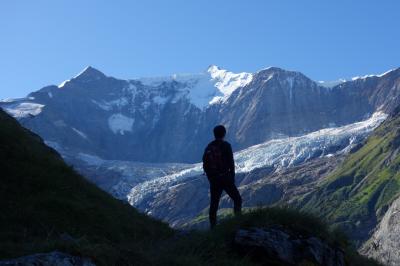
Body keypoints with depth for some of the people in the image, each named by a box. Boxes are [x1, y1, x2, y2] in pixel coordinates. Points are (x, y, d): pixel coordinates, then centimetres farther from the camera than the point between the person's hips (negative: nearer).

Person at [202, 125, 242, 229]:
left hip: (213, 180, 5)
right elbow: (231, 163, -10)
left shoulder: (209, 147, 7)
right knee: (237, 199, 6)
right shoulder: (226, 145, -8)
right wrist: (232, 178, -2)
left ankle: (213, 226, 11)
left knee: (214, 204, 10)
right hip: (225, 178, -5)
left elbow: (205, 165, 10)